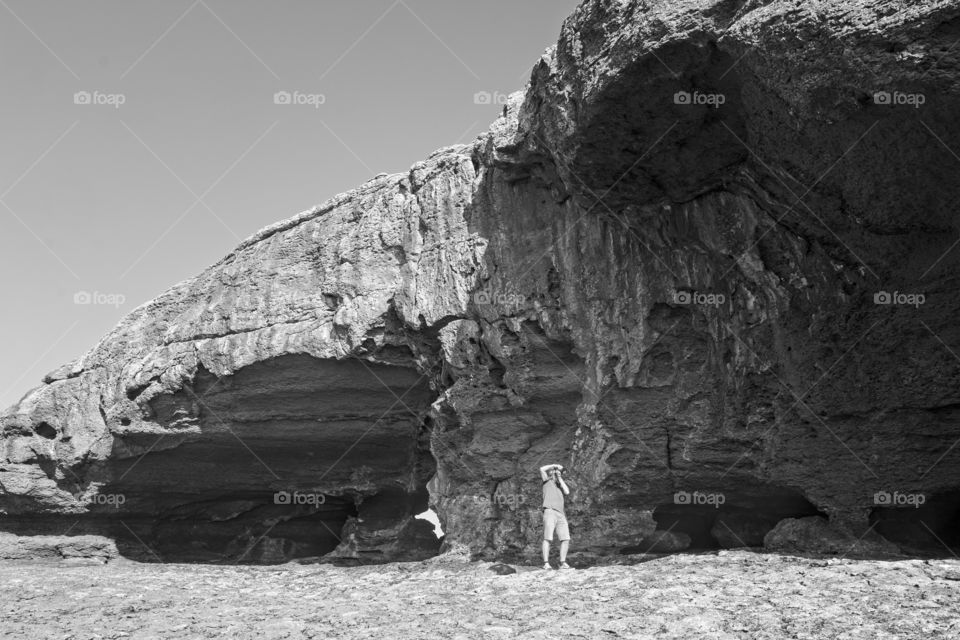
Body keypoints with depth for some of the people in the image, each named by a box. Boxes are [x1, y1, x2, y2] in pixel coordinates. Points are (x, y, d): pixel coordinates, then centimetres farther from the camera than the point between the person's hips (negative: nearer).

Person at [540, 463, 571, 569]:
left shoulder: (561, 485, 28)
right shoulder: (547, 481, 16)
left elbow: (567, 492, 6)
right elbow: (542, 469, 0)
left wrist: (560, 478, 11)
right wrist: (555, 465, 11)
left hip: (561, 514, 5)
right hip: (549, 512, -5)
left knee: (565, 539, -6)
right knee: (548, 538, -12)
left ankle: (563, 563, -2)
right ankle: (546, 563, -13)